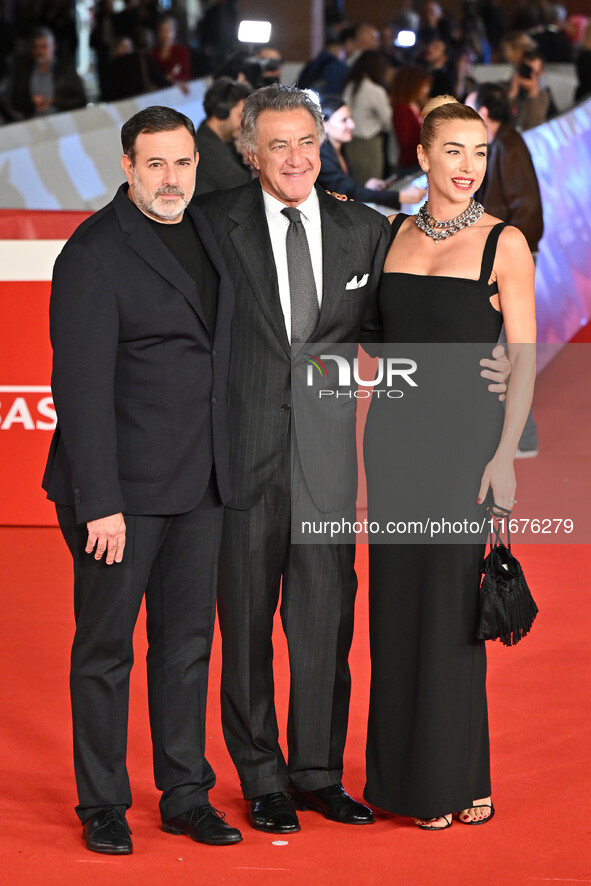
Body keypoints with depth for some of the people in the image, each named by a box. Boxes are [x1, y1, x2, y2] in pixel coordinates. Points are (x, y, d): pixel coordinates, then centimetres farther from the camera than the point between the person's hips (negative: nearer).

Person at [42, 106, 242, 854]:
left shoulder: (204, 231, 9)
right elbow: (82, 385, -18)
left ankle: (186, 794, 22)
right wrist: (99, 504, -22)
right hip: (123, 483, -7)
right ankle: (102, 805, 15)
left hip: (199, 482, 7)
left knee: (187, 643, 12)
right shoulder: (93, 254, -14)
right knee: (105, 647, 4)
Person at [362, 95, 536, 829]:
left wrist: (505, 454, -13)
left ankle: (454, 783, 9)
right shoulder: (395, 233, 9)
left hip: (462, 435, -5)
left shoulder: (503, 243, -5)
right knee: (396, 601, 7)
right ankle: (401, 772, 18)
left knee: (449, 603, -2)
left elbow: (523, 358, -7)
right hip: (394, 431, 5)